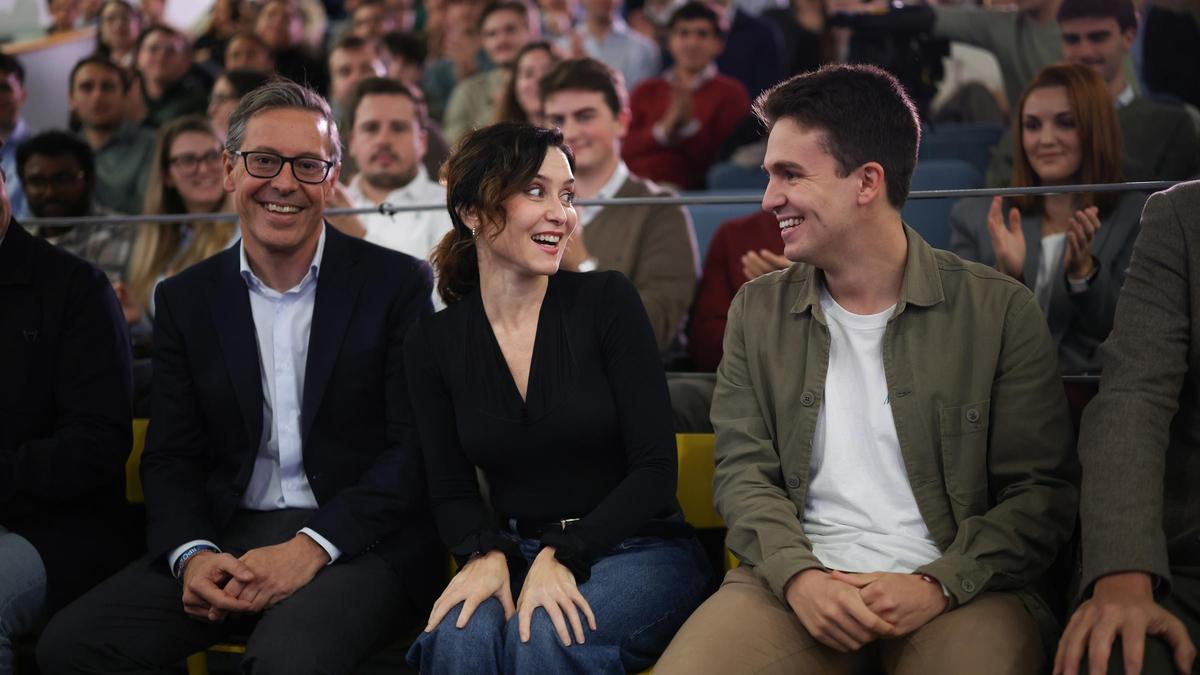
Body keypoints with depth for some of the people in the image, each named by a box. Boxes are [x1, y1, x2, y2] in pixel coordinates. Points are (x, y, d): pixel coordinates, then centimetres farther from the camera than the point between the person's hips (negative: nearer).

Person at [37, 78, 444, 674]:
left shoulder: (396, 283, 1)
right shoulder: (185, 299, 11)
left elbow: (416, 447, -5)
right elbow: (171, 458, 10)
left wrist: (312, 547, -18)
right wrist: (191, 554, -12)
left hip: (358, 541, -4)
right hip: (226, 540, 4)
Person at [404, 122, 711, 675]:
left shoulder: (607, 302, -6)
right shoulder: (433, 344, 2)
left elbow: (655, 468, -9)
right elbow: (451, 490, 7)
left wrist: (562, 557, -22)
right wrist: (486, 555, -16)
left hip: (638, 551, -2)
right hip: (517, 552, 2)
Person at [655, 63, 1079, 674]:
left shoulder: (1000, 311, 2)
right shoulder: (757, 310, 11)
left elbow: (1041, 493, 0)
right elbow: (744, 473, 7)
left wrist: (938, 585, -15)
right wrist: (798, 576, -13)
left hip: (957, 589, -2)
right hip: (796, 580, 2)